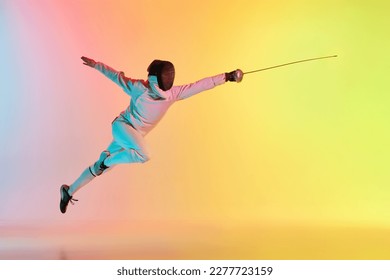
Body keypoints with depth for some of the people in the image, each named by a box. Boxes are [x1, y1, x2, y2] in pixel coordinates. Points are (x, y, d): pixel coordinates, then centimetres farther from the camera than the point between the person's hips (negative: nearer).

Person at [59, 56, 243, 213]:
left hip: (134, 135, 5)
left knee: (100, 168, 10)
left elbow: (201, 84, -12)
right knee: (143, 155, -32)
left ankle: (69, 191, 28)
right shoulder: (139, 87, -16)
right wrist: (96, 65, 1)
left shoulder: (173, 93, -8)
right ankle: (106, 159, -7)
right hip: (122, 125, -5)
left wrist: (227, 76, -15)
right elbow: (117, 76, -2)